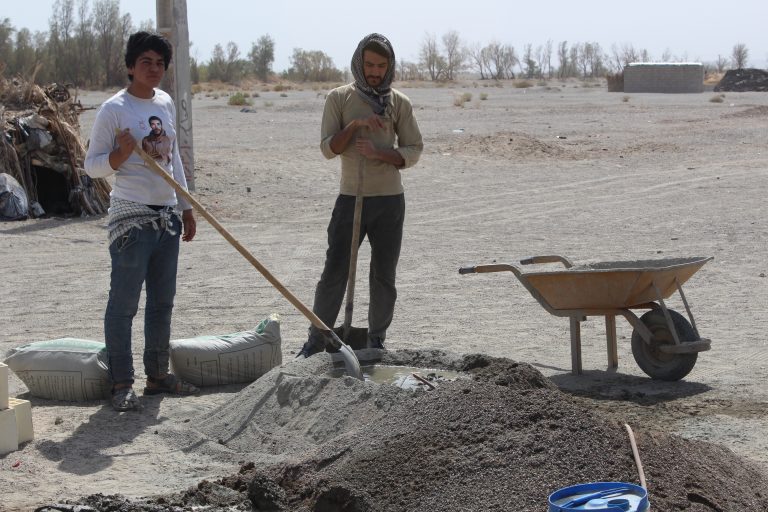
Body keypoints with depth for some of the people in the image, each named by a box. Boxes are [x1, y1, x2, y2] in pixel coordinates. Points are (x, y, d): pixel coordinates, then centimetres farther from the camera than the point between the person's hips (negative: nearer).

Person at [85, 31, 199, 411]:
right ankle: (121, 384, 1)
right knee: (124, 304, -4)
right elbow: (92, 166, -8)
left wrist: (186, 208, 20)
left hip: (167, 217, 7)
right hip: (131, 217, -7)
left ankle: (157, 375, 22)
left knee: (162, 302, 12)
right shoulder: (114, 109, -9)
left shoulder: (166, 104, 11)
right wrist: (122, 153, -26)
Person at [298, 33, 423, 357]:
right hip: (351, 197, -1)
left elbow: (414, 151, 2)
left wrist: (379, 153, -15)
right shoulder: (339, 98, 2)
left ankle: (377, 340, 17)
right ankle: (316, 341, 4)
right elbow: (328, 148, -4)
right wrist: (355, 125, -19)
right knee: (334, 272, -2)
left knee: (384, 276, 6)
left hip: (389, 199, 1)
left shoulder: (399, 103, 5)